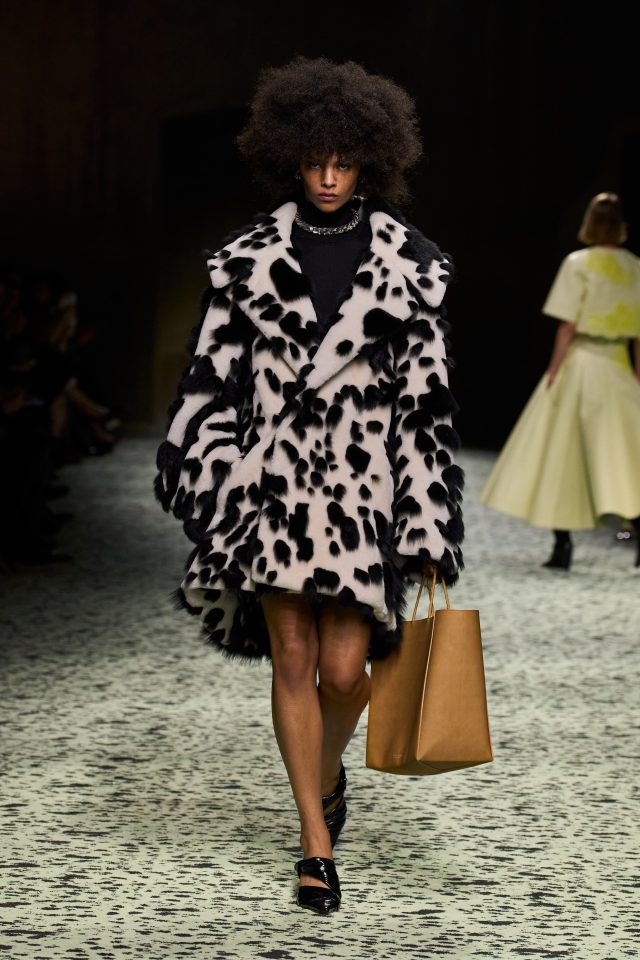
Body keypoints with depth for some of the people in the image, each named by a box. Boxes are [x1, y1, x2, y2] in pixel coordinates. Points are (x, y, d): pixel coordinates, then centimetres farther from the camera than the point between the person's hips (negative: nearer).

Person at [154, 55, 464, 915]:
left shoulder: (407, 262, 1)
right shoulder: (252, 255, 5)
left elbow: (427, 393, 1)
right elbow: (215, 370, 8)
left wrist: (430, 524, -2)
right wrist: (201, 484, 4)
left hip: (365, 482, -1)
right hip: (274, 475, 1)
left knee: (345, 665, -4)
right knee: (293, 657, -1)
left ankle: (328, 773, 30)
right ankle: (317, 844, 10)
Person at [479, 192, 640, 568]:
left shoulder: (579, 264, -7)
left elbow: (568, 327, -11)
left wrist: (554, 374, -6)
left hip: (580, 364, -3)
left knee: (561, 454, 5)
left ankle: (563, 543, 3)